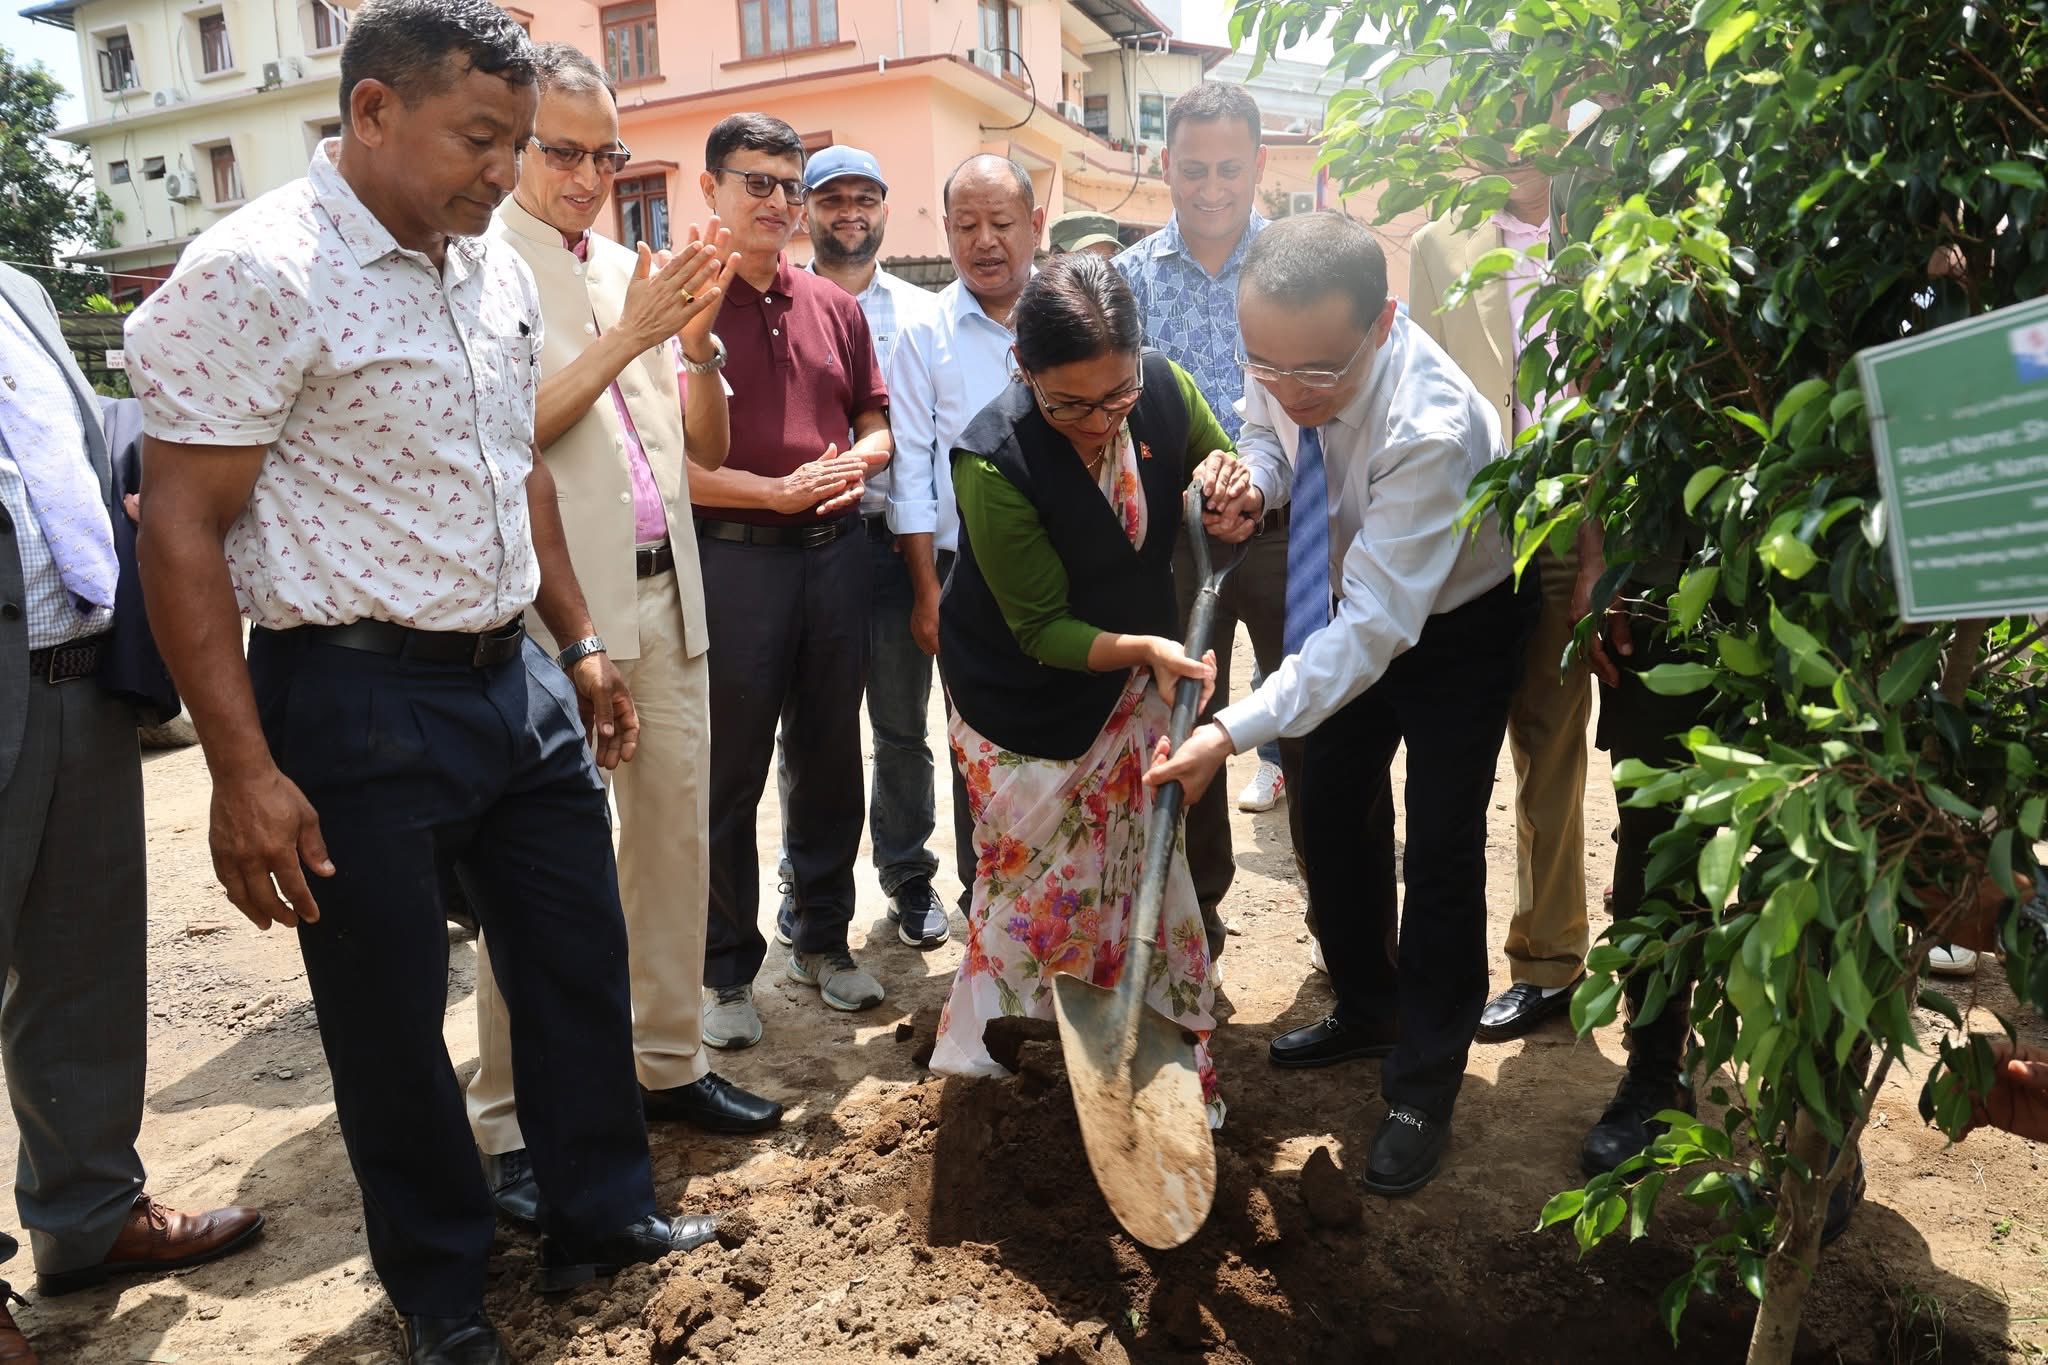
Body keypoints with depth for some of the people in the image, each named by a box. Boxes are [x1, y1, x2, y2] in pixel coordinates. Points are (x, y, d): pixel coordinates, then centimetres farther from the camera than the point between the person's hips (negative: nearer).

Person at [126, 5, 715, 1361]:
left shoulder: (499, 271, 8)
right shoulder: (255, 273, -14)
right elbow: (183, 529, -14)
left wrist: (581, 643, 17)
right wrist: (243, 771, -17)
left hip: (517, 681, 7)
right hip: (359, 704, -6)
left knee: (581, 961, 15)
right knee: (390, 1019, 9)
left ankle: (603, 1218, 37)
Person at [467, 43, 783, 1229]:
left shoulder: (637, 271, 14)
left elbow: (707, 448, 14)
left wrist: (698, 344, -3)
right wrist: (628, 335, -15)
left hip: (666, 594, 6)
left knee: (678, 836, 11)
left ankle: (672, 1061, 26)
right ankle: (513, 1124, 9)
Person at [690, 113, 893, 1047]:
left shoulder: (834, 306, 11)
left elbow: (875, 425, 16)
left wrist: (858, 462, -5)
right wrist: (779, 490, -16)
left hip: (835, 550, 5)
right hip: (733, 555, -5)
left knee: (830, 759, 14)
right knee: (729, 776, 5)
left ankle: (823, 941, 31)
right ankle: (728, 972, 20)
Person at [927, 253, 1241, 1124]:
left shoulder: (1164, 388, -17)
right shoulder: (993, 462, -30)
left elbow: (1219, 461, 4)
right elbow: (1041, 631, -22)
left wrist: (1227, 483, -20)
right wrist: (1146, 650, -37)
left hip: (1132, 688, 4)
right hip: (1027, 701, -4)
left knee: (1146, 871, 11)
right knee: (1038, 886, 7)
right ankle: (986, 1046, 31)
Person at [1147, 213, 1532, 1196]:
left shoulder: (1430, 425, -42)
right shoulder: (1284, 354, -23)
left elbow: (1376, 626, -42)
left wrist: (1236, 732, -48)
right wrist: (1254, 479, -23)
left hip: (1459, 614, -6)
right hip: (1354, 591, 7)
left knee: (1441, 846, -4)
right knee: (1330, 805, 12)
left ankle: (1422, 1092, 14)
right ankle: (1365, 1011, 35)